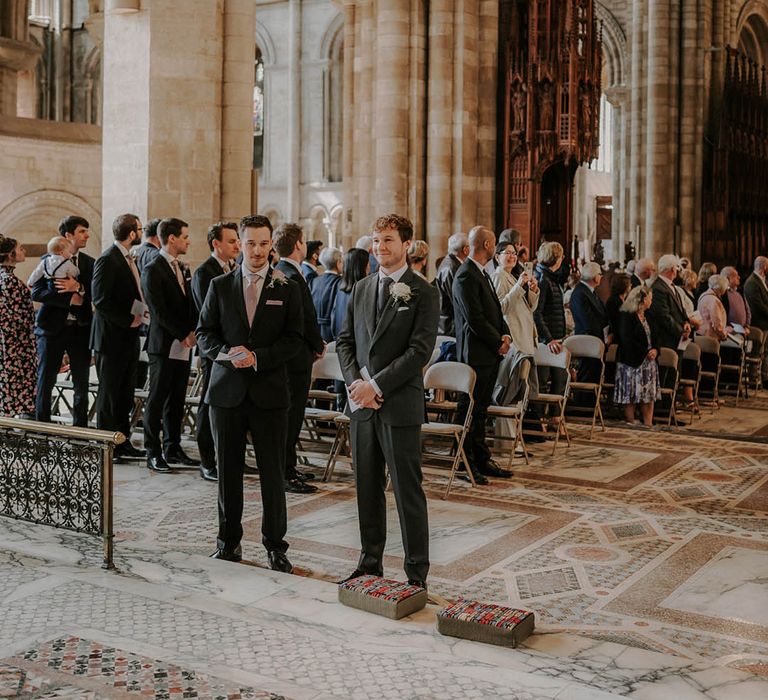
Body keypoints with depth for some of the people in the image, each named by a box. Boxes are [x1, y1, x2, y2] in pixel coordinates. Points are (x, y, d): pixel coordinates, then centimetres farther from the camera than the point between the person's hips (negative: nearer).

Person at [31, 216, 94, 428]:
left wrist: (79, 288, -18)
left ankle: (80, 427, 13)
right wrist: (69, 299, -16)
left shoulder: (89, 263, 8)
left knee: (82, 383, 5)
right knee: (45, 381, 4)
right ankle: (42, 424, 15)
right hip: (52, 328, -3)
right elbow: (36, 293, -9)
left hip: (80, 329, 3)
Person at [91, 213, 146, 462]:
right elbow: (101, 301, -20)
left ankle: (123, 443, 20)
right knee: (109, 393, 0)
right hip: (112, 338, -9)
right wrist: (128, 320, -16)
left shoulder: (129, 259, 14)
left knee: (125, 394, 13)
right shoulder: (108, 260, -14)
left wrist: (140, 311, 4)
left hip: (129, 338, 9)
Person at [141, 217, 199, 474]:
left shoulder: (182, 268, 16)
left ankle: (172, 448, 19)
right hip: (164, 345, -7)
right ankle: (153, 453, 6)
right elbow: (159, 312, -14)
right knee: (157, 400, 0)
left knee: (176, 400, 11)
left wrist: (192, 332, 1)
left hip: (183, 346, 7)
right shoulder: (153, 270, -10)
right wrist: (183, 335, -13)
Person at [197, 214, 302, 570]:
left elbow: (293, 339, 0)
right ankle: (229, 541, 21)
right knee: (228, 471, 8)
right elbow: (204, 333, 6)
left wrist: (258, 357, -13)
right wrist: (228, 353, -13)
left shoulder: (287, 289, 4)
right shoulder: (220, 286, 8)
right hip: (227, 390, 2)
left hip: (269, 392, -1)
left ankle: (275, 545, 12)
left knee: (272, 472, 1)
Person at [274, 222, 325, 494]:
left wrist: (315, 343, 11)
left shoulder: (279, 273, 11)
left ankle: (288, 467, 26)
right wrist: (319, 346, -4)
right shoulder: (293, 277, -19)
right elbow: (307, 319, -19)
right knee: (291, 414, -3)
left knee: (290, 413, 17)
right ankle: (285, 474, 3)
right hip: (297, 356, -10)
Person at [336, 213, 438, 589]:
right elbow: (345, 341, 13)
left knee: (408, 491, 0)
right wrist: (355, 382, -4)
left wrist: (377, 385, -15)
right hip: (361, 403, 6)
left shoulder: (422, 292, -5)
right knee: (367, 488, 13)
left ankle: (417, 572, 9)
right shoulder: (361, 289, 13)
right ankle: (370, 562, 25)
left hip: (400, 403, -5)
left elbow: (420, 350, -13)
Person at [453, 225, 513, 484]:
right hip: (476, 354, -10)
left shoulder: (482, 274, 16)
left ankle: (481, 459, 23)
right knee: (469, 410, -1)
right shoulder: (466, 276, -16)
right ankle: (465, 464, 6)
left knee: (480, 410, 15)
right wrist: (499, 342, -11)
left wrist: (505, 335, 3)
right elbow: (476, 320, -20)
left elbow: (495, 310, 20)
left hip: (491, 355, 10)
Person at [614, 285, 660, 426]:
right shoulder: (626, 316, -9)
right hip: (632, 362, -8)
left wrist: (655, 350, -2)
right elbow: (627, 340, -18)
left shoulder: (647, 317, 17)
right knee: (630, 396, -4)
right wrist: (645, 352, -16)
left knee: (650, 395, 5)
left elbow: (652, 338, 19)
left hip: (648, 362, 8)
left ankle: (648, 425, 8)